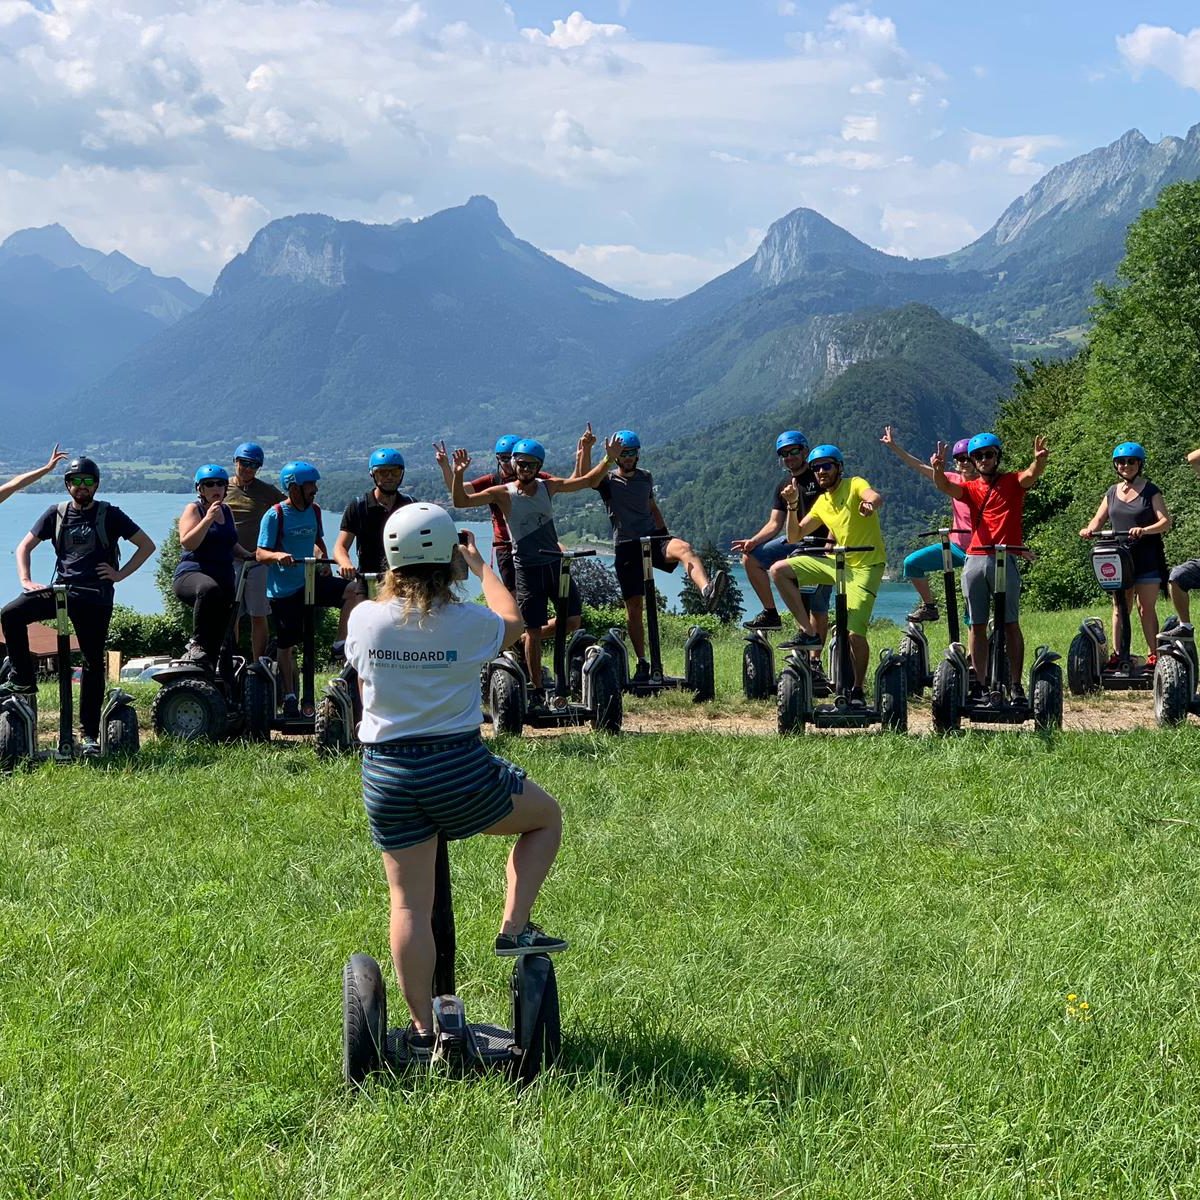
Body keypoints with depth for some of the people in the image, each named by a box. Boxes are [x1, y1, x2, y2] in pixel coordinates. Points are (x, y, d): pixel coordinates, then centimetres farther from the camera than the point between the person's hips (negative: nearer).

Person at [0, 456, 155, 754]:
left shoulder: (109, 514, 4)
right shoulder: (56, 513, 11)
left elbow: (147, 545, 6)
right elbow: (24, 547, 15)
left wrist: (120, 574, -2)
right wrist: (26, 581, -1)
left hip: (95, 597, -3)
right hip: (61, 589, 3)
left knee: (93, 662, -2)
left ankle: (90, 734, 4)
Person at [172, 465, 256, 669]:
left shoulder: (227, 511, 17)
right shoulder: (194, 510, -2)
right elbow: (187, 543, -16)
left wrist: (249, 556, 12)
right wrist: (208, 518, -22)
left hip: (224, 578, 7)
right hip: (191, 574, -7)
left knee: (218, 638, 0)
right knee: (209, 589, -43)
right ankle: (197, 643, -34)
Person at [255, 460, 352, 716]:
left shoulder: (314, 511, 6)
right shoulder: (275, 515, -11)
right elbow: (261, 553, -14)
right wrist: (278, 555, -35)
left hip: (311, 581, 5)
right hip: (283, 589, -4)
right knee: (286, 644, 4)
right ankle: (290, 697, 17)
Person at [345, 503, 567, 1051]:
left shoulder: (365, 618, -4)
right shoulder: (467, 622, -10)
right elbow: (512, 622, 15)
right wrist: (482, 567, 26)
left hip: (385, 772, 3)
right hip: (458, 768, -3)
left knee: (409, 903, 9)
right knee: (546, 815, 23)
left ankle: (422, 1027, 13)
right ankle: (514, 928, 14)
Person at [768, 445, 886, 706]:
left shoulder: (854, 485, -8)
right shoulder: (821, 503, 11)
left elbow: (876, 497, -31)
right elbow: (795, 536, 9)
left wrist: (870, 504, -56)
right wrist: (792, 506, -6)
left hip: (865, 566, -7)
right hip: (837, 561, 7)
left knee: (855, 633, -15)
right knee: (779, 571, -5)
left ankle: (858, 691, 6)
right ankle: (808, 632, -3)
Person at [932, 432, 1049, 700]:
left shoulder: (1012, 482, 7)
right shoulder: (971, 488, 14)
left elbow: (1030, 476, -14)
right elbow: (945, 486, -5)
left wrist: (1039, 460, -38)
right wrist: (938, 469, -28)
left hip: (1005, 559, -3)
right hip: (974, 559, 3)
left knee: (1010, 624, -3)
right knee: (976, 626, 4)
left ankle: (1016, 685, -3)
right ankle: (978, 683, 9)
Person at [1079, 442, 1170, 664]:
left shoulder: (1150, 491, 0)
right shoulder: (1112, 493, 14)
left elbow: (1166, 521, -8)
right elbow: (1099, 520, 14)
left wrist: (1144, 530, -26)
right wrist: (1089, 529, -9)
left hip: (1146, 560, -4)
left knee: (1146, 608, -4)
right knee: (1119, 608, 4)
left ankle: (1153, 655, -1)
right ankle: (1117, 654, 5)